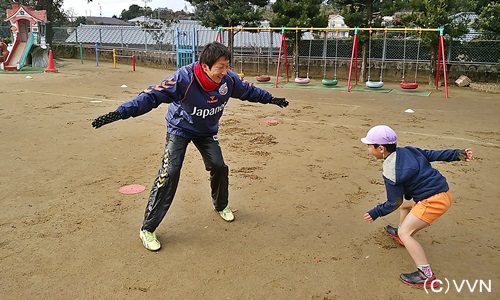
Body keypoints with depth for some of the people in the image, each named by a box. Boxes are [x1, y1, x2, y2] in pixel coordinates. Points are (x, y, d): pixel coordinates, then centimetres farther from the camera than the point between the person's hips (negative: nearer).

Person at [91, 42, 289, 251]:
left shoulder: (228, 79, -20)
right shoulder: (185, 78, -36)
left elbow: (248, 91, 0)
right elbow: (152, 96, -42)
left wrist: (271, 99, 11)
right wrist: (121, 112, -53)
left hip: (207, 131, 5)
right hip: (180, 129, -5)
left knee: (219, 167, 1)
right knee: (169, 173, -14)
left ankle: (221, 206, 34)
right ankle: (147, 229, -3)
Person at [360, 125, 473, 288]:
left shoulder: (390, 170, -18)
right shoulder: (408, 150, 4)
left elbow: (395, 202, -12)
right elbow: (433, 154, 8)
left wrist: (376, 213, 0)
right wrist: (458, 154, 14)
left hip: (433, 200, -10)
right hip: (443, 191, 10)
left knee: (405, 232, -9)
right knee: (406, 204, 33)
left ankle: (426, 276, -13)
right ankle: (401, 233, 53)